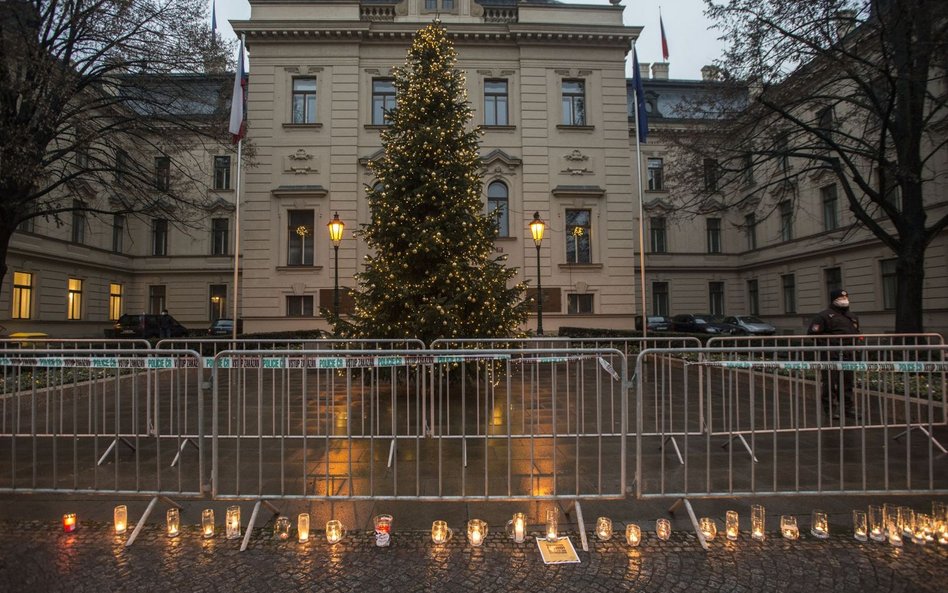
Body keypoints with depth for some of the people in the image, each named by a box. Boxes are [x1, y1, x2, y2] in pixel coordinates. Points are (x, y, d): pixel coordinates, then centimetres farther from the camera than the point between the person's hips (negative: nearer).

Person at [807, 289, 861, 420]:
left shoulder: (852, 316, 19)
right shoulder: (824, 315, -4)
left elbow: (856, 333, 31)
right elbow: (812, 332, -10)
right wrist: (828, 341, -12)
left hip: (848, 355, 7)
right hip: (831, 355, -7)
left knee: (847, 382, 11)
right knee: (830, 383, -5)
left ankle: (847, 407, 21)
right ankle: (831, 409, 2)